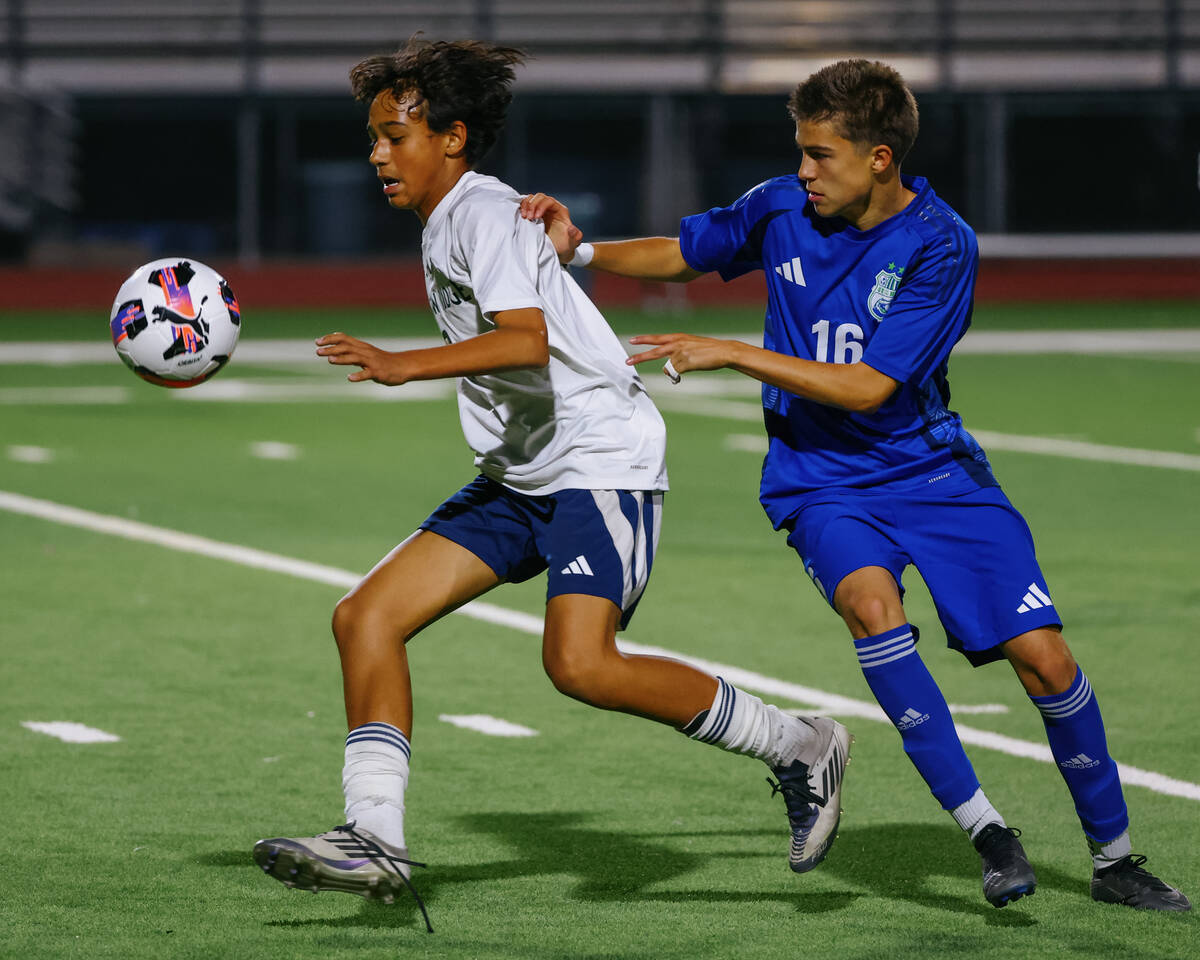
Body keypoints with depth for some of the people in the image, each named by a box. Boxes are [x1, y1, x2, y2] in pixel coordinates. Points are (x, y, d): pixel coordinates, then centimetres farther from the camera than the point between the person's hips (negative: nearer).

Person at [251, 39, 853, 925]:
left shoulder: (483, 213, -13)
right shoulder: (447, 224, 16)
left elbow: (527, 339, -30)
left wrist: (405, 366, -39)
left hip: (603, 462, -10)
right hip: (522, 478, 10)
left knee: (580, 664, -26)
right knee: (366, 616, -2)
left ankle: (798, 747, -9)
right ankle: (375, 841, -6)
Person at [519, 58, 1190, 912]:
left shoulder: (941, 246, -16)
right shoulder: (780, 209, -4)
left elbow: (868, 387, -21)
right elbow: (681, 254, 14)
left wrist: (730, 353, -22)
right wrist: (581, 250, -3)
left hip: (931, 470, -1)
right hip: (821, 481, 1)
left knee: (1043, 657, -10)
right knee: (872, 604, -31)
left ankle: (1114, 858, 11)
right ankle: (985, 831, -24)